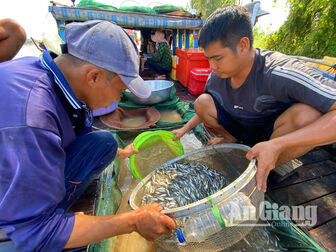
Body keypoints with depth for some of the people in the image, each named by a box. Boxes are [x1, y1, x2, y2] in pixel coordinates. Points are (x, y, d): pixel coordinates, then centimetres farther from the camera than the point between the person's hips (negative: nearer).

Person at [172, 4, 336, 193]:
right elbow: (206, 109, 6)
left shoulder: (279, 73, -31)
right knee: (202, 101, -17)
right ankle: (232, 140, 7)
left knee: (309, 114, -37)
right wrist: (184, 129, 1)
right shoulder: (217, 76, -12)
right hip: (240, 128, 4)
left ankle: (261, 171, -10)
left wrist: (276, 145, -46)